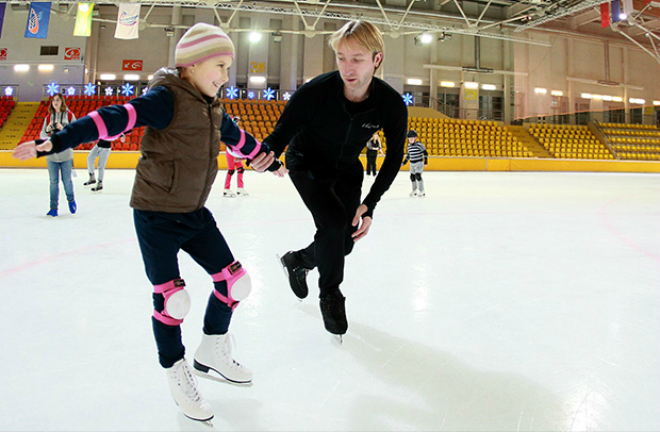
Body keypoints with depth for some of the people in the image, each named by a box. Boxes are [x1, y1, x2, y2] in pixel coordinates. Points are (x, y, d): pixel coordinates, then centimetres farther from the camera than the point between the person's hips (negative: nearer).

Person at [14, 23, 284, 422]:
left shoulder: (212, 108, 8)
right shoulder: (166, 99, -16)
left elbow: (238, 137, 24)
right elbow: (116, 118, -28)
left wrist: (270, 161, 37)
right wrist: (57, 141, -40)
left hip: (194, 212, 8)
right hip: (155, 214, -7)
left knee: (235, 281, 6)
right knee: (172, 298, -4)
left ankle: (211, 354, 28)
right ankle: (177, 373, 22)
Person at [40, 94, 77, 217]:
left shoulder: (69, 115, 1)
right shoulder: (48, 117, 9)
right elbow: (42, 136, 9)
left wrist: (62, 128, -17)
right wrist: (47, 130, -12)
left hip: (66, 153, -2)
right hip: (51, 153, 2)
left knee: (67, 180, 3)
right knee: (53, 181, 3)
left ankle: (71, 200, 30)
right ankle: (53, 208, 8)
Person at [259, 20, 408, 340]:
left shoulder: (392, 105, -25)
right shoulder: (314, 92, -33)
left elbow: (394, 157, -12)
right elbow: (281, 134, -24)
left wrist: (370, 204, -18)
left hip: (347, 170, 4)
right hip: (307, 165, -3)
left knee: (345, 241, 2)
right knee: (333, 223, -22)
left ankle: (298, 260, 35)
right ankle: (330, 295, 4)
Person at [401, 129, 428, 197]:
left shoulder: (419, 145, -13)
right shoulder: (409, 145, 7)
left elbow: (425, 153, -10)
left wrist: (425, 161, -14)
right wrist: (404, 162, 19)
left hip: (419, 163, -7)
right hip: (412, 164, 7)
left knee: (418, 176, -17)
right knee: (412, 177, 10)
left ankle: (422, 192, -13)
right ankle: (414, 191, 26)